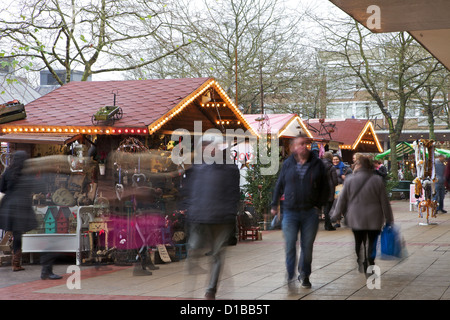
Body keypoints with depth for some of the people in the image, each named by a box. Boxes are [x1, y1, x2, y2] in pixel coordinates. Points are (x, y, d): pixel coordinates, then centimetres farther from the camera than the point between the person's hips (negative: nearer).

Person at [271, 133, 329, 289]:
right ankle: (290, 277, 1)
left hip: (310, 213, 0)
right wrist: (274, 205, 14)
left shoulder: (317, 164, 2)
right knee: (290, 246, -5)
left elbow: (325, 188, 8)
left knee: (307, 246, 8)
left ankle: (304, 276, 23)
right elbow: (279, 185, 14)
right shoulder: (287, 164, 4)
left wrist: (319, 205, 1)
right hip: (290, 212, 0)